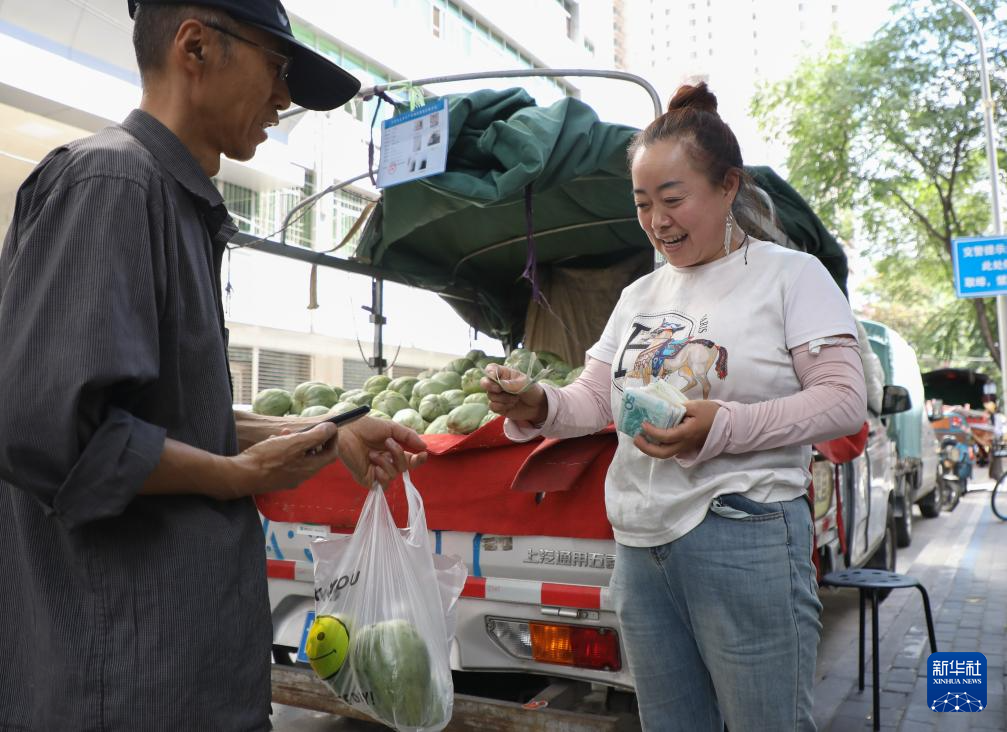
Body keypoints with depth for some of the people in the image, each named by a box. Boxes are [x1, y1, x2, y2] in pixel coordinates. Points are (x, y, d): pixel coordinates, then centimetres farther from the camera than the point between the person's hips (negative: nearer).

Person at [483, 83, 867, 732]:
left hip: (744, 538, -5)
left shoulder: (791, 273, -2)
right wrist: (539, 406, -9)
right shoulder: (640, 295, 15)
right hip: (640, 544, 6)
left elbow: (845, 400, -10)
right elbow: (595, 399, 13)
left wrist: (724, 428, -23)